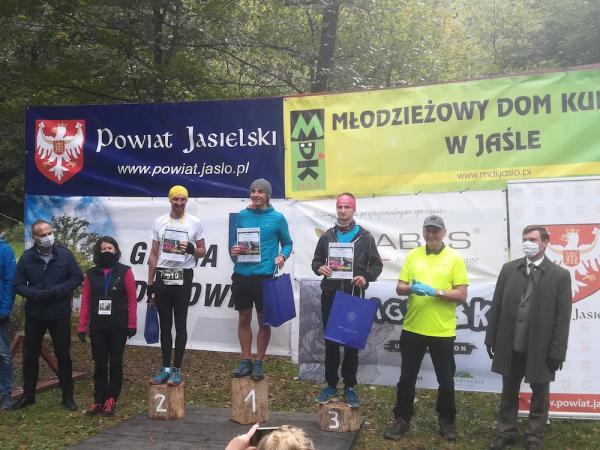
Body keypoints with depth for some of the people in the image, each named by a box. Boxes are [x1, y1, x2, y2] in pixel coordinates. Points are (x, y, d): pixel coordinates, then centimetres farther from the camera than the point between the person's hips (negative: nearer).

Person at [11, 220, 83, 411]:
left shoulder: (65, 254, -6)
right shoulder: (26, 257, -3)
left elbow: (77, 278, -3)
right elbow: (18, 285, -1)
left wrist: (57, 290, -16)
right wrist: (36, 294, -18)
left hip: (60, 314, -1)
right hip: (34, 314, 2)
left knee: (63, 355, 6)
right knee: (30, 355, 11)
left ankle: (68, 396, 18)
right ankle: (28, 395, 28)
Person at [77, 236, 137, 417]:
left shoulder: (125, 271, -1)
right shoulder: (91, 274, 6)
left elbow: (132, 298, -4)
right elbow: (85, 301, 4)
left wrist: (132, 324, -9)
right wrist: (82, 326, -1)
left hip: (118, 326, -2)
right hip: (97, 327, 2)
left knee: (115, 363, 6)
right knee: (99, 364, 8)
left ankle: (111, 400, 15)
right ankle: (98, 400, 16)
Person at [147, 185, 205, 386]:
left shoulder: (195, 223, -1)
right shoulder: (159, 222, 6)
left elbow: (203, 251, 4)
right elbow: (154, 254, 8)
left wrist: (192, 250, -20)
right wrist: (150, 283, 5)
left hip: (183, 277, -3)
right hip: (162, 276, 3)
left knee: (180, 325, 3)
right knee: (165, 325, 9)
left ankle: (177, 369, 11)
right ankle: (165, 368, 19)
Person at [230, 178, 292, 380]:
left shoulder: (277, 218, 0)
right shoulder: (242, 215, 7)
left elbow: (287, 243, 7)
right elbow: (235, 241, 15)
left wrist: (282, 255, -12)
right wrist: (233, 250, -6)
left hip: (264, 276, -3)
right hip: (241, 275, 3)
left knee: (264, 320, 6)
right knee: (244, 319, 10)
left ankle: (259, 363, 19)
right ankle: (246, 361, 23)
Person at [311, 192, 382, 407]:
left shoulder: (365, 237, 2)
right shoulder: (327, 236, 9)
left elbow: (377, 265, 3)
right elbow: (316, 261, 12)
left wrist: (366, 278, -17)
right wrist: (319, 268, -11)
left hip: (355, 297, -2)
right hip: (330, 296, 2)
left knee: (352, 343, 6)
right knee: (330, 342, 8)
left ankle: (350, 387, 18)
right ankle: (331, 385, 19)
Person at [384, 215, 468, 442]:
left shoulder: (455, 258, -5)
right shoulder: (413, 255, 4)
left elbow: (462, 296, -9)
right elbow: (399, 288, 5)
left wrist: (436, 291, -22)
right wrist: (410, 288, -17)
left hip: (442, 331, -2)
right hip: (412, 328, 3)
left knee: (446, 380, 12)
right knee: (407, 377, 12)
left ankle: (446, 421, 31)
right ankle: (402, 419, 27)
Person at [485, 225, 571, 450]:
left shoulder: (560, 275, -7)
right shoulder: (509, 269, 1)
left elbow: (563, 318, -8)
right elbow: (496, 306, 3)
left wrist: (557, 352, -10)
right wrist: (491, 338, 2)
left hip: (540, 350, -2)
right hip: (510, 347, 2)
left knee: (539, 396, 14)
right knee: (508, 393, 17)